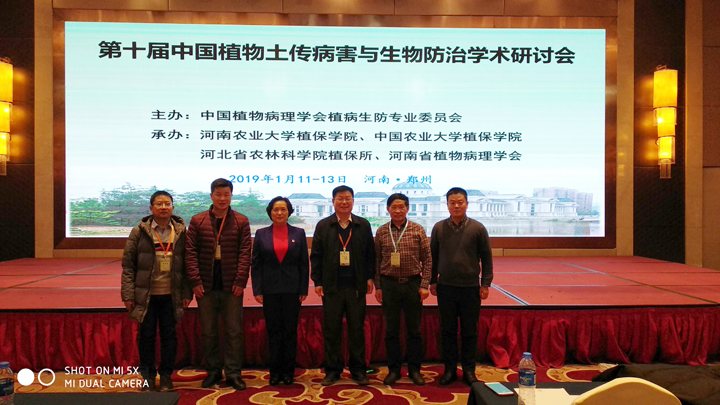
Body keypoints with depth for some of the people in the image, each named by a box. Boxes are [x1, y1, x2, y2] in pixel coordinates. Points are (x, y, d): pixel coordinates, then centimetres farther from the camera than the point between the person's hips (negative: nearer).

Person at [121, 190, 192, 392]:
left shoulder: (181, 232, 4)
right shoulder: (139, 232, 0)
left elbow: (187, 264, 6)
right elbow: (128, 265, 0)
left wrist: (187, 293, 1)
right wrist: (128, 294, -6)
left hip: (171, 295, 1)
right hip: (146, 295, -1)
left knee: (169, 335, 8)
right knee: (146, 334, 7)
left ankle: (166, 375, 22)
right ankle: (147, 376, 23)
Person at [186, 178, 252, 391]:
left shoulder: (241, 221, 3)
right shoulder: (197, 221, 5)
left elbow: (245, 253, -2)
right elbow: (190, 252, 1)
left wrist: (240, 281, -10)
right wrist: (195, 281, -7)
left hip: (231, 286, -1)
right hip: (206, 286, 1)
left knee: (234, 331, 3)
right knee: (208, 332, 9)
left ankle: (233, 373, 13)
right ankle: (213, 372, 22)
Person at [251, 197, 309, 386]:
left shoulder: (299, 233, 3)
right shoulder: (261, 234, 4)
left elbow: (304, 264, 3)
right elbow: (256, 264, 3)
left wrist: (303, 290, -3)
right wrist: (257, 290, -4)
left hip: (292, 289, 0)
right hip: (269, 290, 0)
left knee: (290, 330, 6)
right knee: (273, 330, 6)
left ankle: (288, 371, 16)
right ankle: (275, 371, 17)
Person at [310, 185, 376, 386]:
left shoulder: (363, 225, 8)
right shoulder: (323, 226, 6)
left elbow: (370, 254, 8)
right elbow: (316, 256, 4)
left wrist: (370, 277, 0)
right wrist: (317, 281, -2)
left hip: (356, 286, 0)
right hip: (331, 286, 0)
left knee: (357, 329, 6)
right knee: (331, 330, 5)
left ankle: (358, 370, 18)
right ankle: (332, 370, 17)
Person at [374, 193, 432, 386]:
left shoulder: (418, 230, 0)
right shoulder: (381, 232, 3)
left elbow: (427, 259, 1)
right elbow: (376, 261, 5)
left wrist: (424, 285, -5)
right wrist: (377, 286, 2)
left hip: (413, 284, -1)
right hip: (389, 285, 1)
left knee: (414, 330, 8)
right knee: (391, 330, 8)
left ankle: (414, 370, 21)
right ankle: (394, 369, 21)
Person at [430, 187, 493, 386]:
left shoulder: (478, 228, -2)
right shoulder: (439, 228, 1)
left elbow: (486, 257, 2)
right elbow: (433, 256, 7)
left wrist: (485, 283, -2)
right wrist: (432, 281, 6)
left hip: (470, 287, -1)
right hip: (446, 287, 1)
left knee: (470, 332, 8)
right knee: (447, 330, 8)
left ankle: (469, 370, 21)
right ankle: (450, 369, 21)